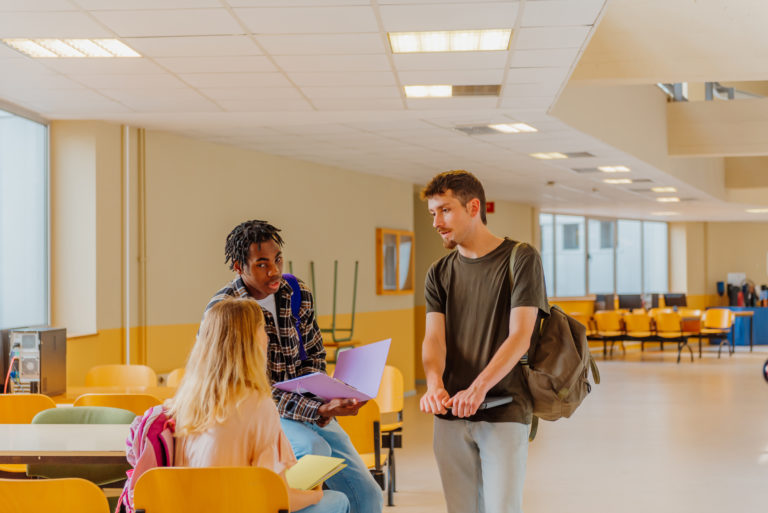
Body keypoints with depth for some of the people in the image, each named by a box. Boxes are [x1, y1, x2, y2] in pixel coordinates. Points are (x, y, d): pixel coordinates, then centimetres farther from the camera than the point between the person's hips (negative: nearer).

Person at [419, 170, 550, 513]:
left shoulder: (521, 260, -2)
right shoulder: (439, 274, 12)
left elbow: (520, 336, -11)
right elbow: (434, 337, 1)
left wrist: (478, 389, -24)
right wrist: (434, 385, -21)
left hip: (504, 411, -4)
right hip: (450, 413, 4)